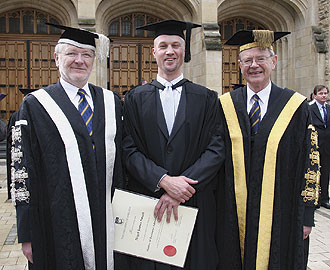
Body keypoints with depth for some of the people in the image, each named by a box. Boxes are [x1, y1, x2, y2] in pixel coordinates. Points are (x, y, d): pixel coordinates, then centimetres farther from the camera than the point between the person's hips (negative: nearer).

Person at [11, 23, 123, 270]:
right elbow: (22, 169, -4)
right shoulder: (35, 105, -1)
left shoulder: (111, 102, 9)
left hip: (107, 220, 3)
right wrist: (27, 235, -6)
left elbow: (122, 157, 10)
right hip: (58, 222, -3)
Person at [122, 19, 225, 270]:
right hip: (146, 203, 0)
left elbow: (216, 149, -4)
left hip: (195, 205, 0)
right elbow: (130, 150, -2)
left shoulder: (206, 98, 5)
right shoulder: (136, 98, 5)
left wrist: (185, 188, -15)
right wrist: (164, 181, -17)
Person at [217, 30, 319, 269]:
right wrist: (213, 211, 2)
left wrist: (306, 214, -2)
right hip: (233, 215, 1)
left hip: (279, 216, -1)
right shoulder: (224, 106, 2)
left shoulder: (295, 107, -1)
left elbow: (310, 161, 0)